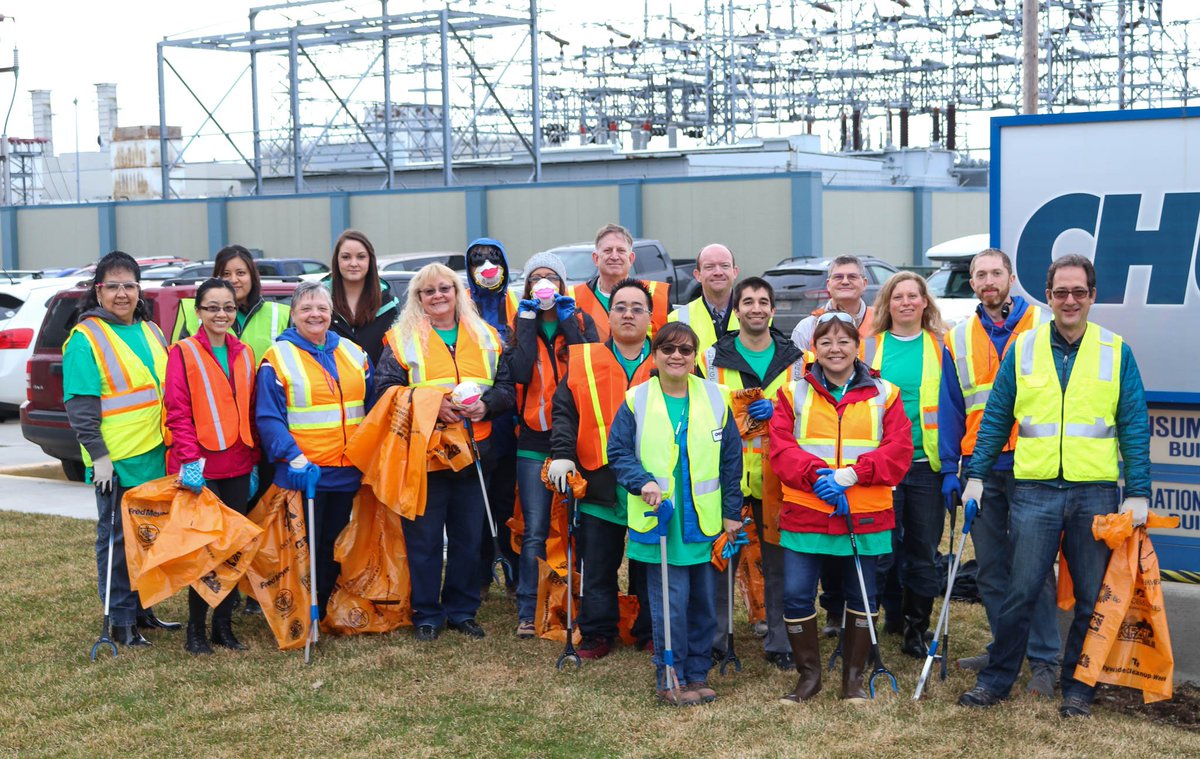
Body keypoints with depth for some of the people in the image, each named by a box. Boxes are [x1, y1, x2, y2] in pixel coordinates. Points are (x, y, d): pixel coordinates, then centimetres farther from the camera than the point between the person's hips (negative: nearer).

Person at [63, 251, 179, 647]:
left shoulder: (151, 332, 13)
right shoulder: (86, 338, -8)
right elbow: (80, 405, -12)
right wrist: (98, 455, -17)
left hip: (156, 455, 7)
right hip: (116, 459, -7)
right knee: (117, 538, 1)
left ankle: (143, 610, 26)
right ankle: (121, 621, 9)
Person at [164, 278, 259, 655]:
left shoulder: (244, 354, 12)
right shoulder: (183, 352, -3)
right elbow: (177, 412, -9)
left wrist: (254, 461, 11)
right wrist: (191, 460, -18)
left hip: (238, 468, 5)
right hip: (201, 468, -5)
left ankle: (223, 624, 18)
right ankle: (196, 629, 7)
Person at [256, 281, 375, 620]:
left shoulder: (353, 353, 11)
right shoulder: (278, 358, -5)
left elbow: (371, 407, 16)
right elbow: (269, 418, -10)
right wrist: (292, 456, -22)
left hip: (348, 470, 5)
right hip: (304, 473, -5)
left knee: (335, 547, 13)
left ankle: (328, 612, 24)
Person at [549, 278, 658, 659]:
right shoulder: (583, 361, 4)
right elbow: (565, 411, 2)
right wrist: (562, 454, -12)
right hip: (599, 485, 0)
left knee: (651, 567, 9)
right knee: (597, 567, 8)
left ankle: (651, 632, 23)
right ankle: (597, 634, 20)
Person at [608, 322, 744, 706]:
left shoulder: (714, 398, 3)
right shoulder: (636, 401, -2)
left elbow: (731, 458, 7)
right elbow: (618, 453, 1)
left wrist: (732, 512, 4)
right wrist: (643, 482, -17)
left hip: (706, 522, 3)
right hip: (659, 522, -3)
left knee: (703, 601, 9)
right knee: (671, 602, -4)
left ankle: (697, 674, 23)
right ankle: (670, 678, 9)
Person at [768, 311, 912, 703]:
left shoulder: (884, 394, 6)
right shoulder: (793, 394, 6)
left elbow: (899, 450, -3)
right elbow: (781, 449, -3)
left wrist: (853, 473, -17)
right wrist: (816, 475, -20)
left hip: (866, 518, 1)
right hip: (805, 514, 0)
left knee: (862, 598, 9)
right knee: (796, 596, -4)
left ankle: (854, 676, 24)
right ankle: (808, 673, 14)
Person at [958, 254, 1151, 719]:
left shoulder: (1116, 353, 4)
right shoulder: (1023, 349, 6)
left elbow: (1135, 428, 3)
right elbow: (995, 418, 8)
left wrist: (1138, 493, -4)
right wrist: (976, 476, 2)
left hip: (1096, 493, 0)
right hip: (1035, 492, 0)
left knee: (1092, 598, 7)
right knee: (1021, 592, 1)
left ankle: (1078, 689, 20)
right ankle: (996, 680, 14)